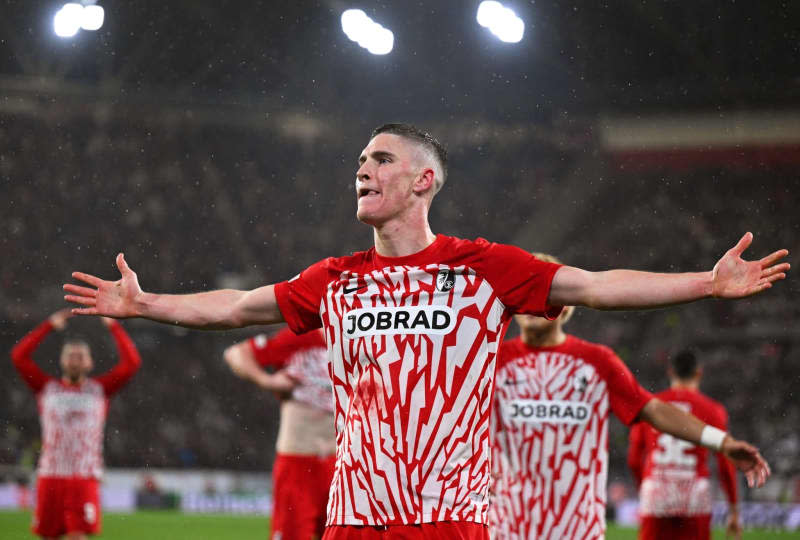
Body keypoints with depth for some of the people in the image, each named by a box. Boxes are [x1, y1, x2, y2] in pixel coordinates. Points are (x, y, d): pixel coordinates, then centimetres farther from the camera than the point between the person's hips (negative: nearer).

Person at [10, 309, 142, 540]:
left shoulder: (99, 389, 9)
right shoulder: (47, 388, 10)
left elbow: (132, 363, 1)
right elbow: (19, 356, 3)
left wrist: (113, 326, 4)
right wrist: (49, 325, 5)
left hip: (85, 477, -1)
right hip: (50, 475, 2)